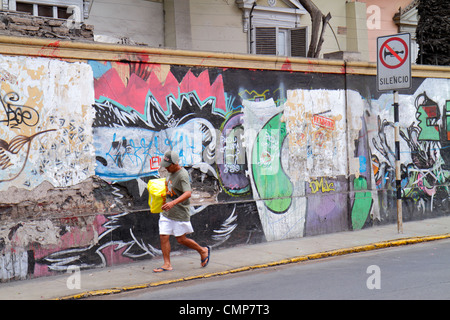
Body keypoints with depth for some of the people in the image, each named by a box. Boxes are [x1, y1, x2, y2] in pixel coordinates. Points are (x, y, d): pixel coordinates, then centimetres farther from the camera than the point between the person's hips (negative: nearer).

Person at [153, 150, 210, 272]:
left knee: (181, 239, 2)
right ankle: (167, 264, 8)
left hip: (180, 213, -8)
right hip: (167, 212, 8)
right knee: (163, 237, 0)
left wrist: (173, 203, -46)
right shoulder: (171, 172, 7)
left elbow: (188, 193, -35)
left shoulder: (182, 175, -21)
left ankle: (203, 251, 24)